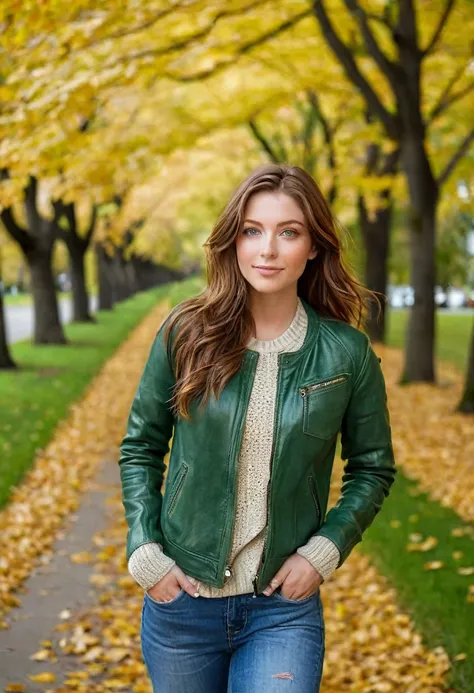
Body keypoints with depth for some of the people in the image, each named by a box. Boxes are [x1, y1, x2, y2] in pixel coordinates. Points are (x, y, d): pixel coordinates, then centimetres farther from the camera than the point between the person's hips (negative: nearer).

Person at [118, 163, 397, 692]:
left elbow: (373, 468, 5)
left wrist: (324, 550, -6)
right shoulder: (187, 333, -6)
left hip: (284, 608, -1)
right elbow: (140, 447, 4)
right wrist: (144, 551, -5)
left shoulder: (346, 352, -6)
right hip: (180, 597, 1)